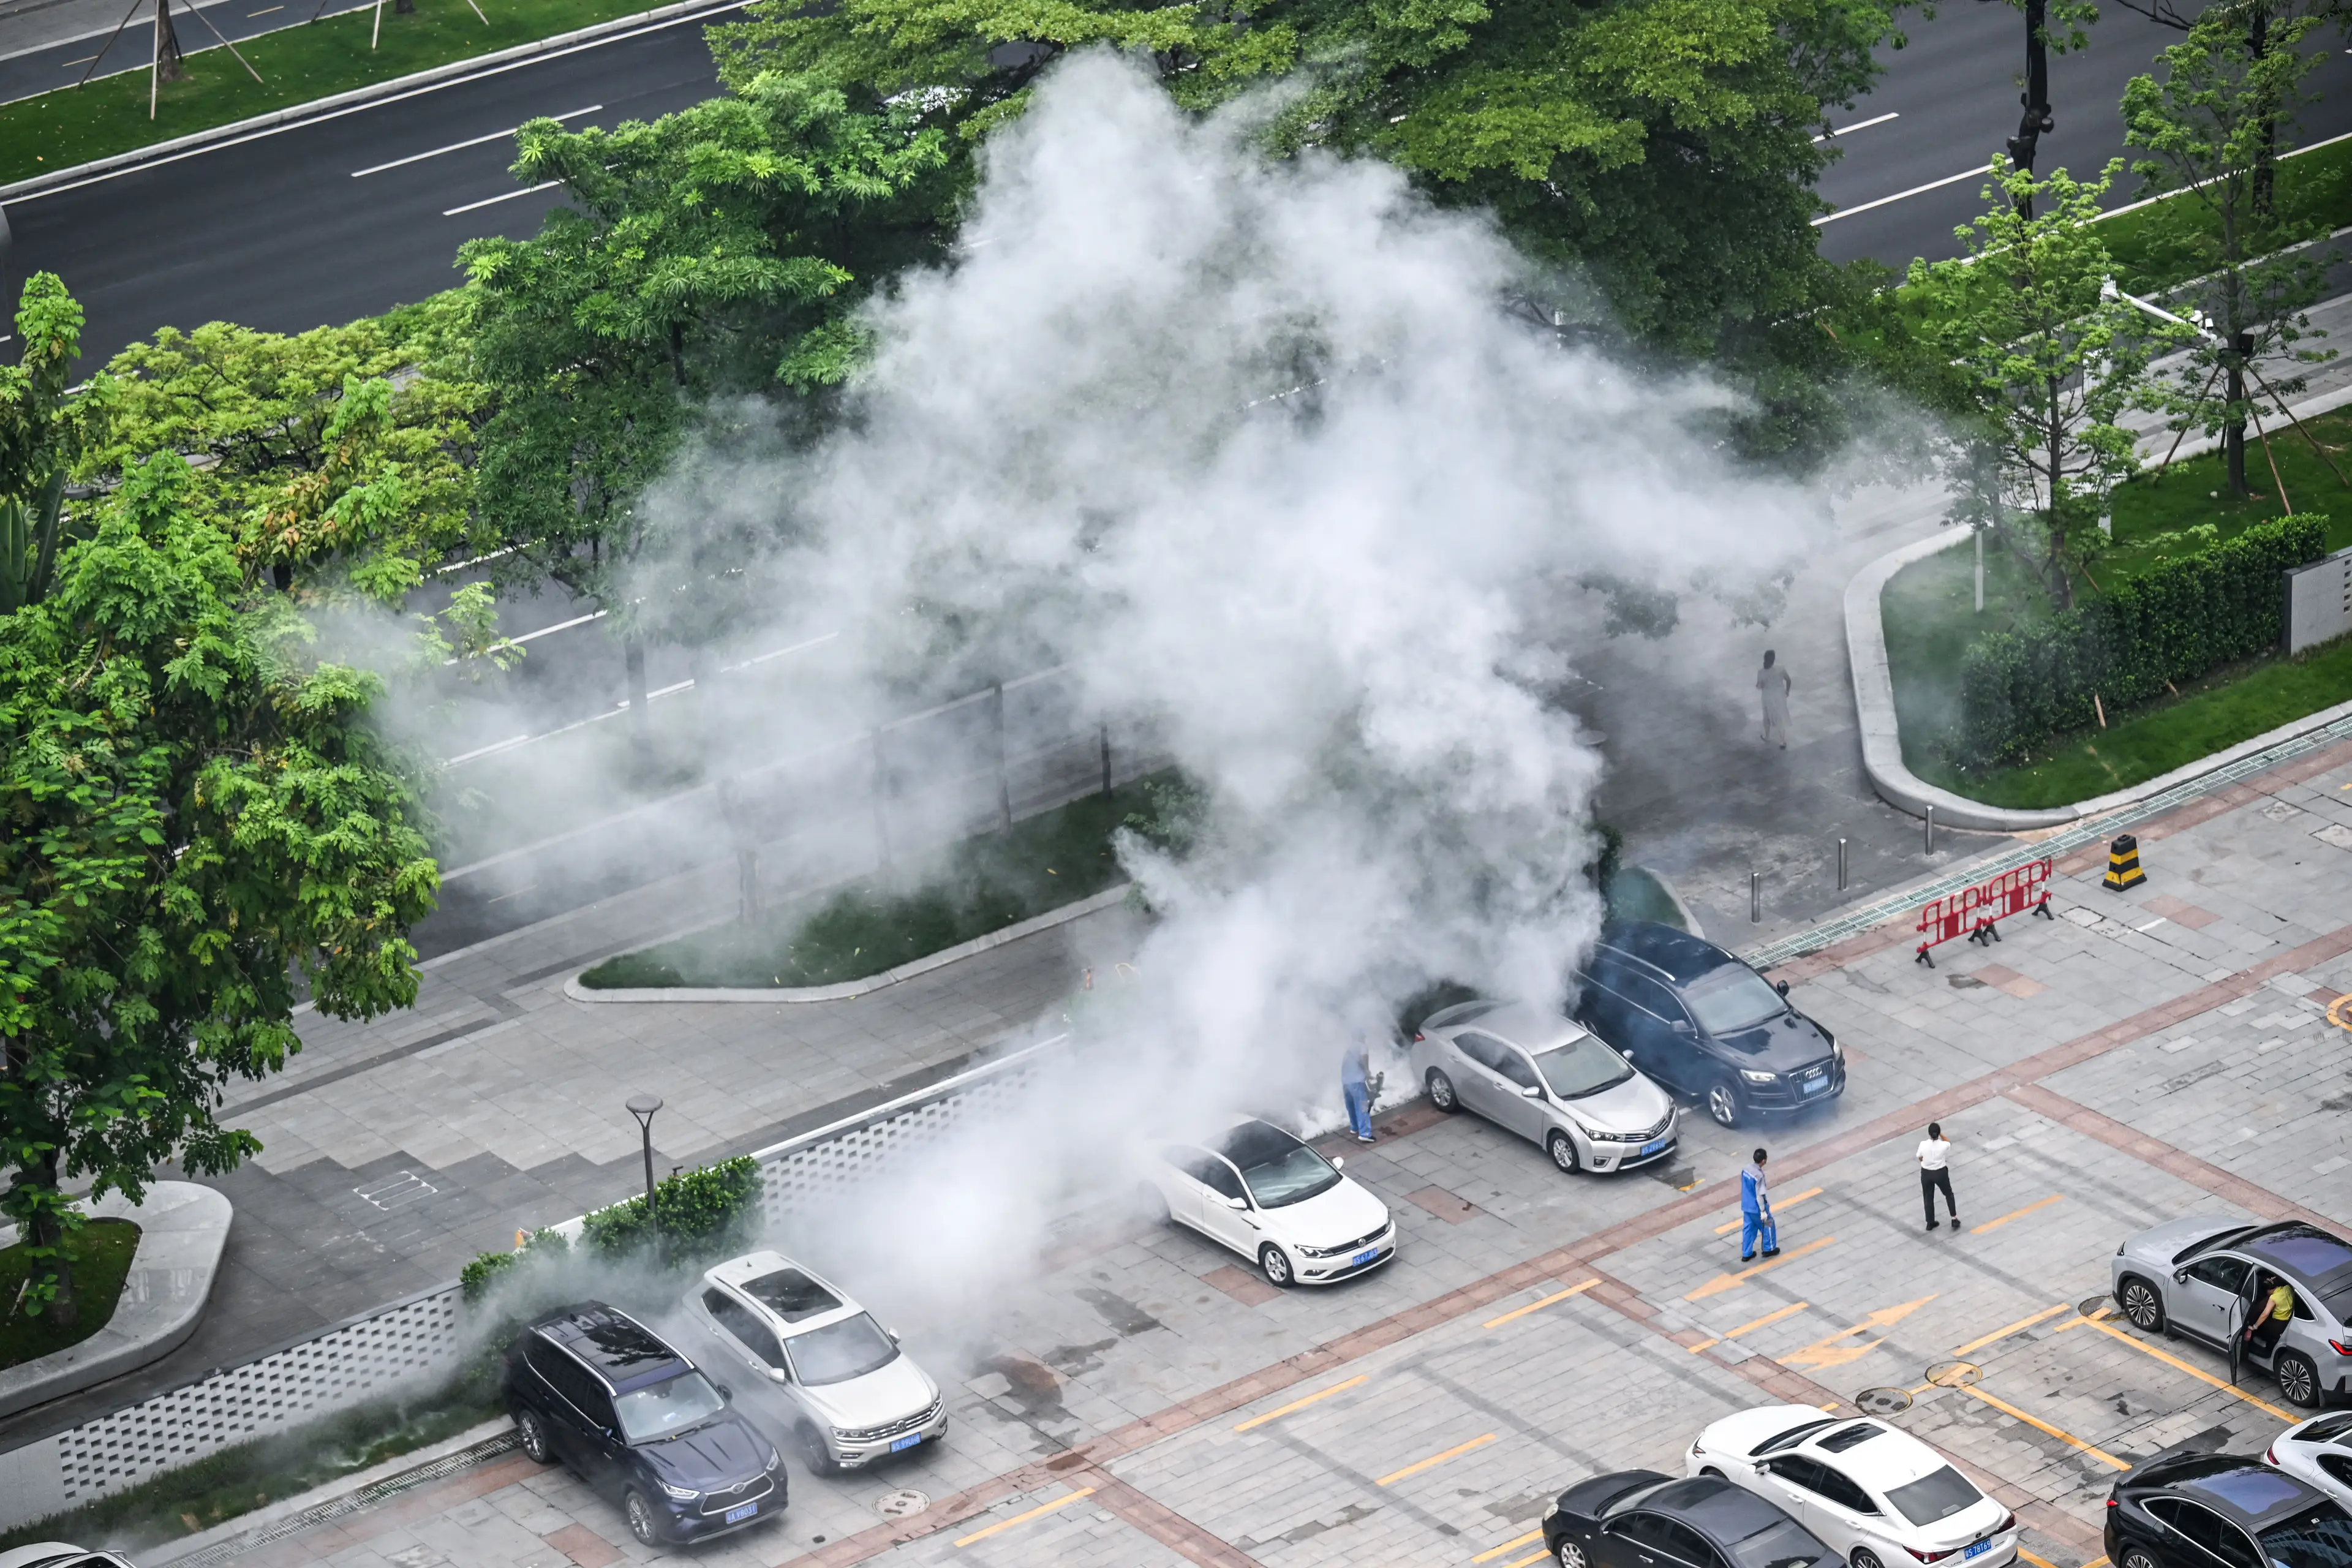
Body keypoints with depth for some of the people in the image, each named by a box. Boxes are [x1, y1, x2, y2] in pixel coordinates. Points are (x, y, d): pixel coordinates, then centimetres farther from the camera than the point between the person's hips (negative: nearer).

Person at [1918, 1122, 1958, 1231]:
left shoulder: (1923, 1145, -20)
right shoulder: (1944, 1145, -22)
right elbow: (1949, 1142, 5)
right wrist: (1940, 1134, 6)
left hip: (1926, 1173, 1)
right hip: (1941, 1173, -1)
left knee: (1928, 1198, 19)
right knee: (1949, 1194, 23)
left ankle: (1930, 1223, 29)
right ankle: (1954, 1219, 25)